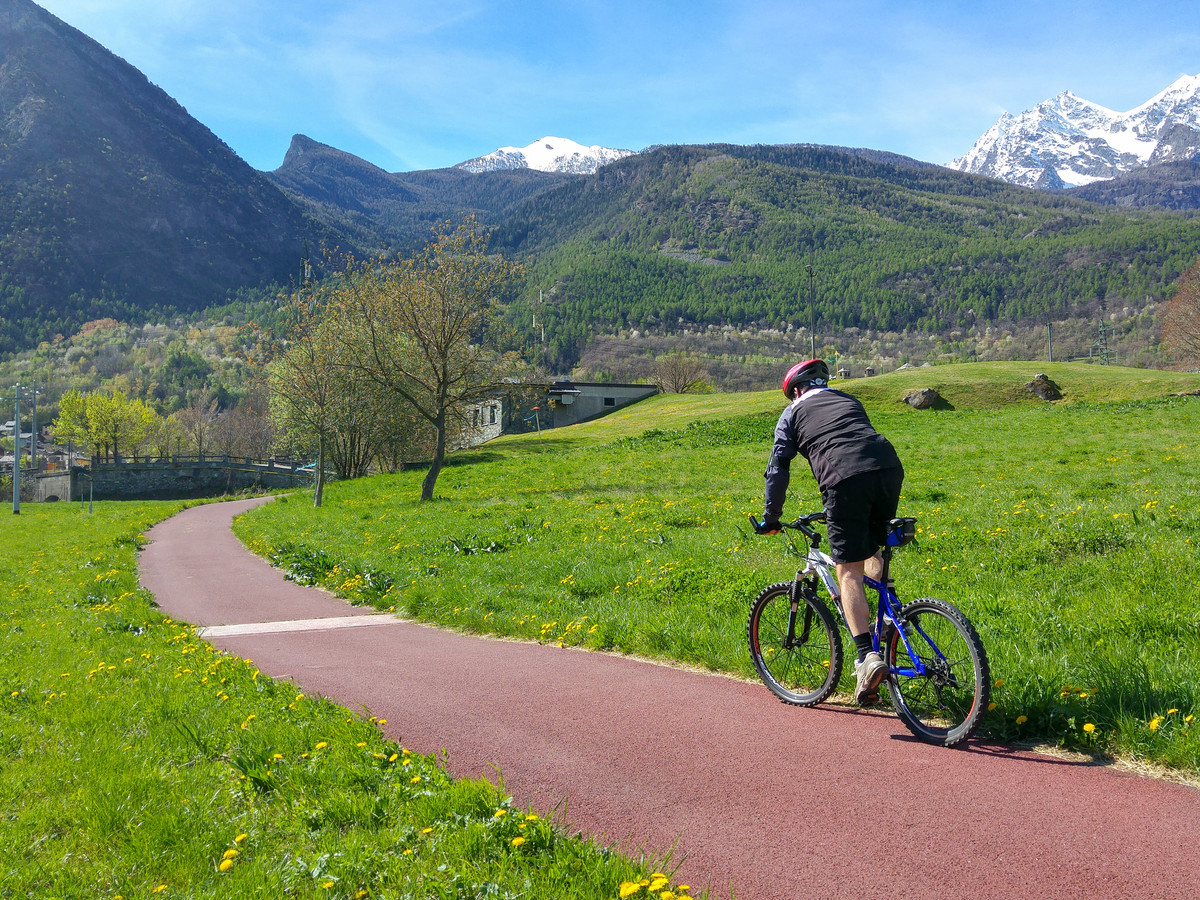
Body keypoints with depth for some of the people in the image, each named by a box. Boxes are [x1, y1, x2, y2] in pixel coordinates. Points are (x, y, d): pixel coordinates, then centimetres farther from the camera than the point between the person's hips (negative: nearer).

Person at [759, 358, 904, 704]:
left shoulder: (794, 413, 22)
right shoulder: (849, 401, 35)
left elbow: (778, 469, 17)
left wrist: (770, 518, 26)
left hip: (846, 480, -5)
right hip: (890, 468, 5)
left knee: (849, 572, -4)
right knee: (873, 548, 28)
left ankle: (868, 657, -15)